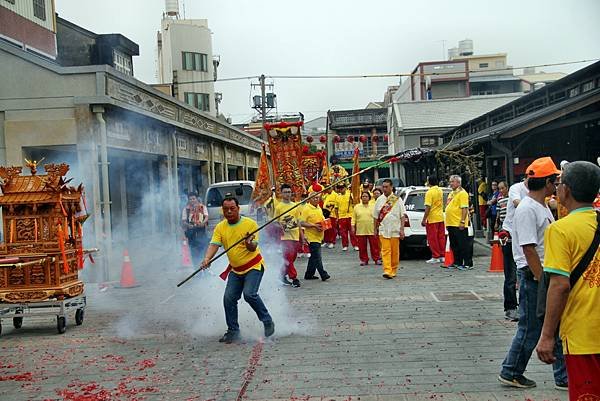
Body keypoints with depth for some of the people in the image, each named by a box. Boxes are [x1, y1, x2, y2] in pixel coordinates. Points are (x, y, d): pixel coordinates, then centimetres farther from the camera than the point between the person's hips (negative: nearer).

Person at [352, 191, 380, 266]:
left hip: (372, 230, -1)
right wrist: (353, 227, 0)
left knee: (374, 246, 1)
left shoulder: (373, 206, 7)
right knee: (362, 247, 4)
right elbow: (354, 218, 8)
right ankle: (364, 260, 14)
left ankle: (377, 259, 10)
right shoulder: (357, 207, 10)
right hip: (360, 231, 1)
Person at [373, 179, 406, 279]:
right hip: (383, 230, 1)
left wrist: (402, 229, -5)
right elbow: (376, 216, 15)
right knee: (385, 250, -9)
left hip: (395, 229, -1)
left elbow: (402, 215, 2)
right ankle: (387, 271, -15)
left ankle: (393, 270, 18)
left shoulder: (397, 199, 3)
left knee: (395, 251, 5)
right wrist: (375, 229, 13)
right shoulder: (379, 200, 9)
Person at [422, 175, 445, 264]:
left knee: (432, 238, 0)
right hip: (441, 217, 7)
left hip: (432, 218, -7)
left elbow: (428, 207, -20)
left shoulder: (429, 192, -17)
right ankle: (442, 256, 17)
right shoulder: (440, 190, 7)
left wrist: (424, 220, -16)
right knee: (441, 237, 12)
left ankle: (435, 257, 3)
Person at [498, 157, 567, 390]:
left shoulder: (543, 207, 15)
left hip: (548, 275, 10)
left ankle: (564, 378, 22)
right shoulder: (527, 209, -18)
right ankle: (511, 373, 17)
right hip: (533, 276, -10)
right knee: (531, 328, 1)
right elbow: (528, 249, -22)